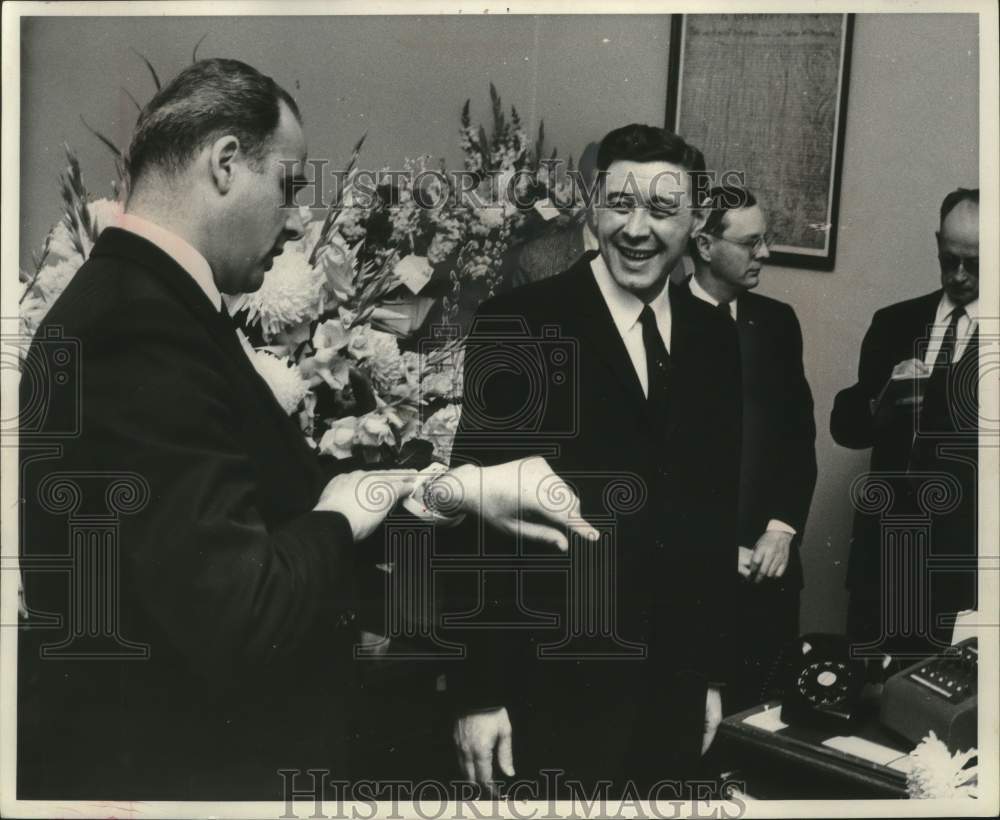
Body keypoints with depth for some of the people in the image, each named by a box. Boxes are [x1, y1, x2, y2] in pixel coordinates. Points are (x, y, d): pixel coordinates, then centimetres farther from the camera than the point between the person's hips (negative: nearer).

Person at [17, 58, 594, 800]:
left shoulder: (149, 304, 4)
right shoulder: (139, 330, -27)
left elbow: (269, 492, 8)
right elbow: (237, 623, -31)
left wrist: (466, 488, 5)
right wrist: (338, 522, -13)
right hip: (161, 764, -9)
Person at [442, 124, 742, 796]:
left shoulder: (714, 339, 4)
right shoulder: (518, 326, -11)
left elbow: (715, 513, 9)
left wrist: (713, 673, 11)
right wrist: (479, 694, -11)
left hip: (676, 690, 5)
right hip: (554, 689, -4)